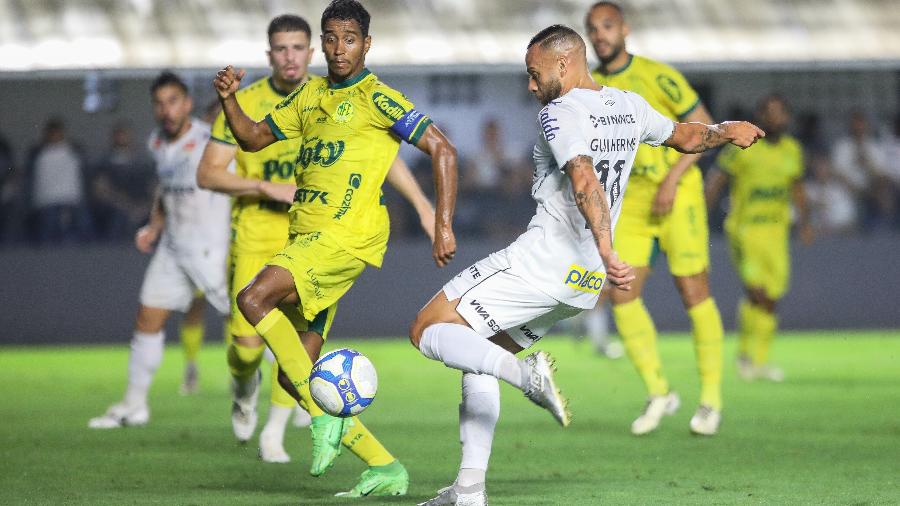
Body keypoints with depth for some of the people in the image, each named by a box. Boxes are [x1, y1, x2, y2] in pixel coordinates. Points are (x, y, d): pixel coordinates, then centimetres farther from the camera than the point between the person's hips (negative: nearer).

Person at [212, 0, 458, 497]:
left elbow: (443, 150, -7)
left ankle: (327, 414, -19)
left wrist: (444, 227, -12)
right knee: (293, 375, 4)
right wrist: (228, 100, 4)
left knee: (254, 299, -27)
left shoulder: (376, 98, -4)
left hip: (347, 236, -8)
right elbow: (253, 138, 24)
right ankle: (386, 468, 11)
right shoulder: (309, 95, 17)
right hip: (306, 235, 8)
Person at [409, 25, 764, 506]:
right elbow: (686, 136, 29)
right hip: (585, 280, 9)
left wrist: (608, 255, -37)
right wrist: (727, 130, 49)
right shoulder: (628, 106, 12)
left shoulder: (559, 113, -12)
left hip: (542, 260, -9)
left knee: (427, 330, -5)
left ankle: (525, 373, -27)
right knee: (480, 356, 19)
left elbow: (585, 182, -28)